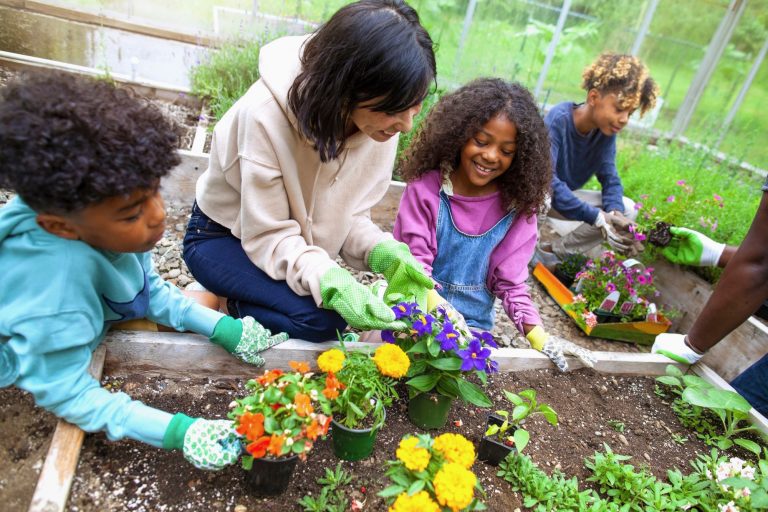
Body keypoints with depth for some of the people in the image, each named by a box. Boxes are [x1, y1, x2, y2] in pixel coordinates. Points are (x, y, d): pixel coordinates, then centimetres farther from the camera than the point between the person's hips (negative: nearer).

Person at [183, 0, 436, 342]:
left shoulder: (380, 121, -18)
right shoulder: (267, 114, -34)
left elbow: (348, 213, -9)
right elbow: (269, 237, -28)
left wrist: (382, 251, -28)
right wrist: (330, 282, -44)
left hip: (299, 238, 6)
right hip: (223, 237, -5)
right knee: (324, 318, -25)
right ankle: (232, 305, 1)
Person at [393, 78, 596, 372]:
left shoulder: (517, 205, -4)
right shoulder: (426, 186, -11)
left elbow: (510, 280, -3)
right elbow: (414, 261, -14)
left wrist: (538, 336, -17)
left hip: (474, 325, 2)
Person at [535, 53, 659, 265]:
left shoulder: (606, 130, -8)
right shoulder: (558, 119, -28)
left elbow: (609, 178, -7)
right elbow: (545, 180, -36)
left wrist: (615, 213, -30)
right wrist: (597, 217, -38)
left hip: (565, 197, 7)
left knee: (627, 209, -6)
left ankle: (554, 252, -2)